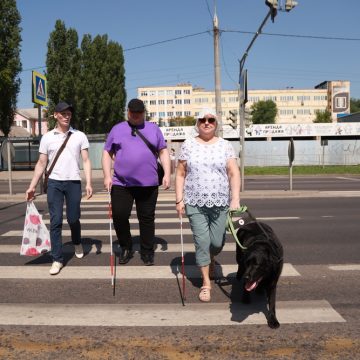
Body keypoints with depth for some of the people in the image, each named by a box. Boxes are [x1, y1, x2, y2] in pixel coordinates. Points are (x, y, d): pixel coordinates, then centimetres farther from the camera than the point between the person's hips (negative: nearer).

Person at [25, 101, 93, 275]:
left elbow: (86, 161, 1)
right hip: (54, 182, 1)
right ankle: (57, 259, 6)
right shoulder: (47, 137, 6)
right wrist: (32, 186, 2)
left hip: (73, 182, 0)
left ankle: (77, 243, 38)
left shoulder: (79, 136, 4)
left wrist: (89, 183, -10)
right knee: (55, 221, -1)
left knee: (73, 219, 6)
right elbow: (41, 164, 8)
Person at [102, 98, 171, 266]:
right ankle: (126, 248, 20)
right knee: (119, 216, -2)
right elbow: (107, 153, 10)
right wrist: (107, 176, -1)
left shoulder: (153, 129, 11)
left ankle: (147, 251, 20)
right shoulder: (117, 129, 10)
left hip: (148, 184, 0)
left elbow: (163, 152, 11)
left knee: (147, 218, 5)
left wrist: (167, 174, 0)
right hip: (121, 184, 0)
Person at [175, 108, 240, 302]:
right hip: (195, 203, -1)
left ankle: (211, 260, 41)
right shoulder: (188, 145, 3)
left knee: (217, 242, 5)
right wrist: (179, 200, -3)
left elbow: (234, 174, -2)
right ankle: (206, 282, 13)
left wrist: (235, 199, -13)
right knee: (201, 241, -2)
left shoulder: (225, 146, 4)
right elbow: (180, 174, 4)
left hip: (220, 203, 1)